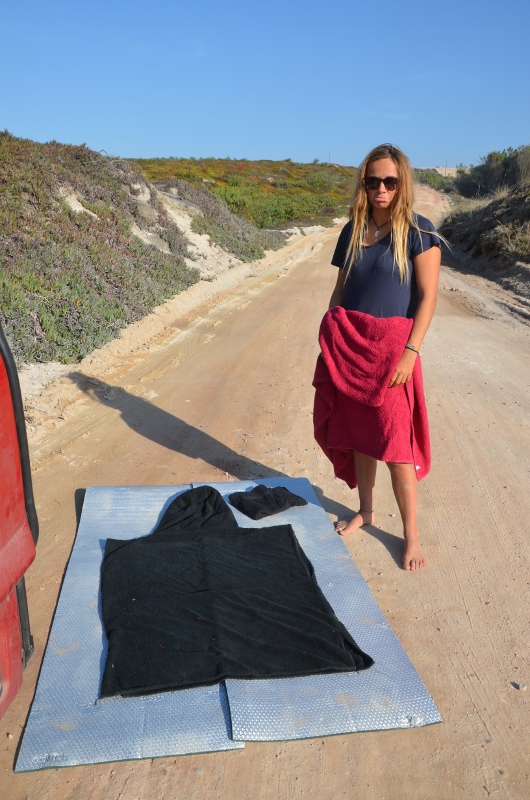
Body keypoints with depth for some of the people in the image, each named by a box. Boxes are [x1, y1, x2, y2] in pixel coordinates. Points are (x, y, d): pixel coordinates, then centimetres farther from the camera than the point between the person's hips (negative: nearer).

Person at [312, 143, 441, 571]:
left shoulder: (418, 230, -5)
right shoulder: (353, 230, 10)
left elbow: (428, 296, -9)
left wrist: (410, 351, -16)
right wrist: (329, 339, 9)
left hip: (390, 345, -5)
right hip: (347, 343, 5)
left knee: (394, 440, -4)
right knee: (357, 432, 11)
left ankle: (411, 533, 10)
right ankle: (366, 510, 29)